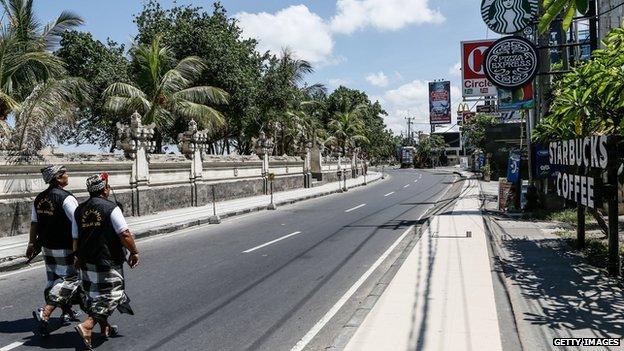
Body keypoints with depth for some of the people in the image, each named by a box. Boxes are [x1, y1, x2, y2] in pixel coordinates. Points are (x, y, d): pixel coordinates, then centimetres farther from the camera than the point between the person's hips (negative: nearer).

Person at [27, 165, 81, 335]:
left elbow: (34, 223, 14)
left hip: (47, 247, 9)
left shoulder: (39, 198, 7)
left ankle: (67, 312, 30)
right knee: (70, 280, -3)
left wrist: (32, 243, 24)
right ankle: (44, 313, -14)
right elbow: (77, 224, -21)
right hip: (65, 249, -8)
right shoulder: (66, 198, -18)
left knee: (55, 280, 18)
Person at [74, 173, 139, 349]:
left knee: (94, 295, 19)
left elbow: (76, 237, 12)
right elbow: (124, 234, -17)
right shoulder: (111, 208, -13)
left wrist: (79, 258, 25)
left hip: (87, 262, 7)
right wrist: (134, 252, -5)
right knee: (110, 295, 1)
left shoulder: (79, 210, 6)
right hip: (108, 262, -7)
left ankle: (105, 328, 32)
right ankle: (86, 326, -13)